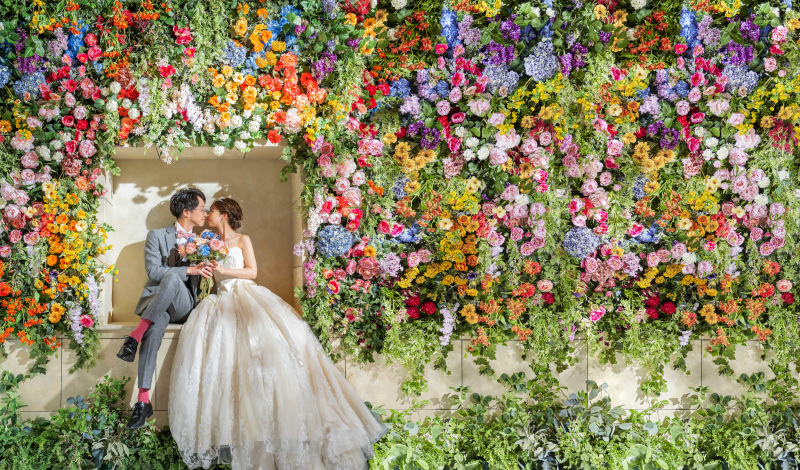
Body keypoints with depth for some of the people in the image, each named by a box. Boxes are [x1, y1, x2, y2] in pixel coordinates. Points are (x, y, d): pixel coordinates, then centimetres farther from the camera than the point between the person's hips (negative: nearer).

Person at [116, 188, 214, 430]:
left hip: (185, 305, 2)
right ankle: (143, 400, -40)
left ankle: (136, 335, -36)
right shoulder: (157, 236, 8)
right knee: (155, 329, -38)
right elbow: (153, 271, -7)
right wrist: (189, 270, -16)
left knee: (171, 278, -35)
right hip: (156, 300, -2)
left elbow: (205, 277, 25)